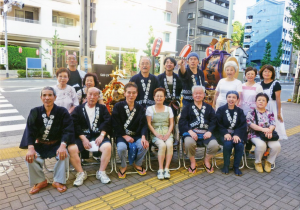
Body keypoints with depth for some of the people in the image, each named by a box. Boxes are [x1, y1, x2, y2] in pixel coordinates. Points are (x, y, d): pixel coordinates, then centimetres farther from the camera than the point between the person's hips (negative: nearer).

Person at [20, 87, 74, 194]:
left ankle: (58, 181, -6)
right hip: (40, 145, 2)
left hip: (57, 144, -2)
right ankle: (40, 181, 0)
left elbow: (68, 130, -16)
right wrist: (30, 148, -26)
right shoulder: (35, 112, -2)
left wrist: (63, 145, -32)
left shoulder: (62, 112, -8)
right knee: (30, 157, -24)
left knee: (64, 155, -30)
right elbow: (30, 131, -10)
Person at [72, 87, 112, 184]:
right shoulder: (78, 109, 13)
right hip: (82, 136, 1)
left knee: (107, 146, -29)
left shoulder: (102, 108, 15)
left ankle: (101, 172, -8)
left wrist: (102, 135, -14)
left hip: (98, 135, 0)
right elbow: (75, 125, 0)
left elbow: (107, 122, 1)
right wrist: (83, 139, -13)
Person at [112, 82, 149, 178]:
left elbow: (143, 124, -3)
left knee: (144, 146, -26)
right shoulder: (118, 106, -3)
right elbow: (116, 124, -7)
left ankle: (137, 164, 9)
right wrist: (125, 136, -15)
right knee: (121, 147, -33)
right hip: (122, 135, -2)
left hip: (136, 135, 2)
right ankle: (123, 166, 2)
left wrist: (143, 137, -20)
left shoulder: (140, 108, 5)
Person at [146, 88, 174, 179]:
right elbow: (149, 124, 0)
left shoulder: (168, 109, 14)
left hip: (167, 133, 2)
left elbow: (171, 124, 10)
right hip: (155, 133, -2)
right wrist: (157, 134, -13)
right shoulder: (150, 109, 7)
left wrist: (168, 134, -8)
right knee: (162, 145, -31)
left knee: (169, 144, -29)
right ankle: (160, 169, -19)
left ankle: (166, 169, -19)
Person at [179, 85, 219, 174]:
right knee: (189, 142, -34)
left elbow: (214, 121, 9)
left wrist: (209, 131, -10)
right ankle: (193, 162, -4)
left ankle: (207, 160, 8)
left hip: (206, 133, 2)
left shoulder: (209, 108, 22)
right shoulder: (187, 108, 16)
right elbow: (182, 122, 3)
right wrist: (189, 131, -14)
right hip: (191, 132, -1)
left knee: (214, 145, -26)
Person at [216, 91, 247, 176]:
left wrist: (237, 134, -16)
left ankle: (236, 167, -6)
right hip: (224, 133, -2)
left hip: (237, 133, 2)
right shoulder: (221, 110, 5)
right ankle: (226, 166, -9)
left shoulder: (240, 111, 11)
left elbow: (243, 125, 1)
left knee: (240, 145, -27)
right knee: (228, 144, -31)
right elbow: (218, 124, -3)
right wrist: (225, 133, -18)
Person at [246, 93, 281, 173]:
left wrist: (269, 130, -24)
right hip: (255, 135, -3)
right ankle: (258, 162, -5)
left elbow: (273, 124, -1)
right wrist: (262, 129, -26)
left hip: (268, 135, 4)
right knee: (261, 145, -35)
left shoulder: (270, 113, 14)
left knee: (277, 146, -25)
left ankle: (269, 162, 4)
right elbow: (250, 124, -13)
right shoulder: (251, 113, 2)